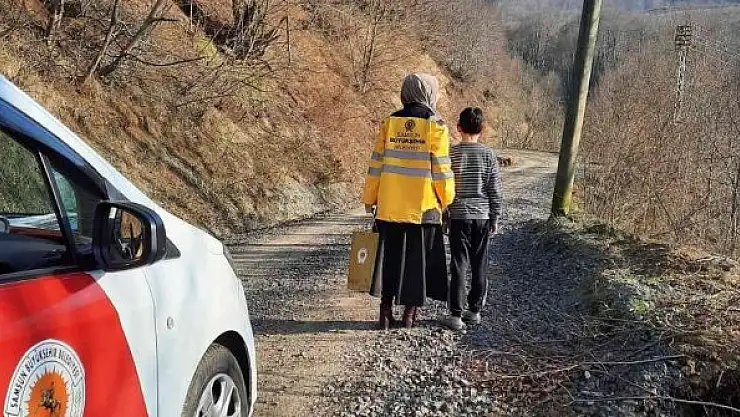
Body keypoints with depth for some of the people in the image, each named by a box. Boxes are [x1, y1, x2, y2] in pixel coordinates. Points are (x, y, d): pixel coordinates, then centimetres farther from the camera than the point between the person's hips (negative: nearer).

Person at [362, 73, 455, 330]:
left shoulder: (390, 122, 4)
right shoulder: (435, 125, -5)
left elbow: (377, 162, 5)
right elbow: (441, 167, -5)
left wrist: (369, 197, 12)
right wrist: (446, 199, 7)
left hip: (390, 205, 3)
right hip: (423, 205, -2)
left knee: (389, 256, 11)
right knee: (418, 258, 9)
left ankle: (386, 309, 10)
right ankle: (411, 311, 14)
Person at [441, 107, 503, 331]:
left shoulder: (452, 153, -5)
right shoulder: (489, 155, -2)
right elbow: (495, 189, 1)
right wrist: (495, 217, 10)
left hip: (459, 217, -2)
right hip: (483, 217, 2)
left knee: (459, 266, 0)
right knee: (480, 266, 11)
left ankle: (456, 314, -1)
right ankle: (475, 310, 20)